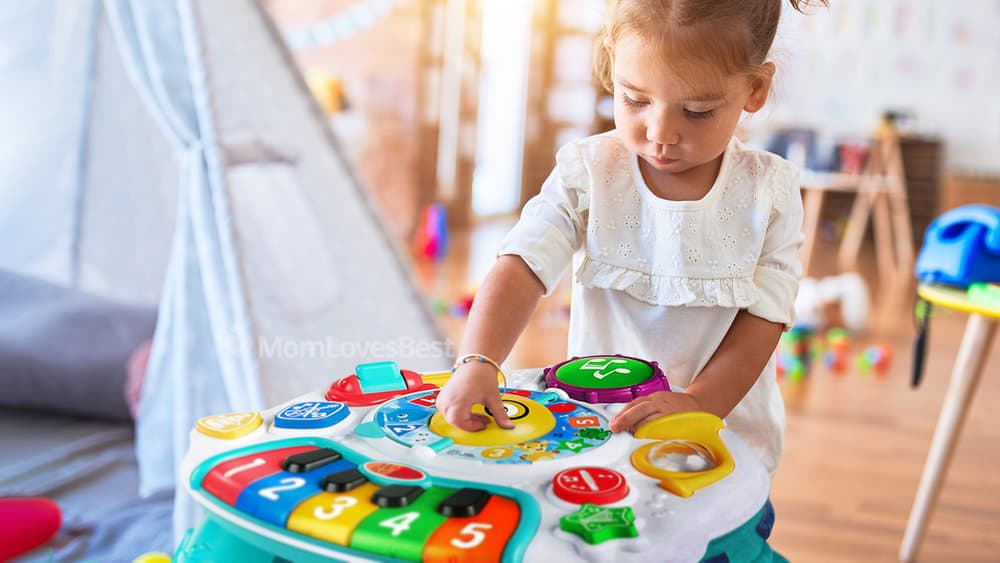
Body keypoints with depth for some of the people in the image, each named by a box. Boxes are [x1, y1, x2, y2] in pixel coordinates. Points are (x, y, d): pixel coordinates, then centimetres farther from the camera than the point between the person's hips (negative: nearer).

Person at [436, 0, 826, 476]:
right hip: (597, 420, 0)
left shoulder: (768, 192, -7)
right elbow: (522, 268, -15)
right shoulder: (589, 173, -7)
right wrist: (477, 362, -32)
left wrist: (701, 403, -20)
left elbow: (763, 317, -7)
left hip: (726, 432, 0)